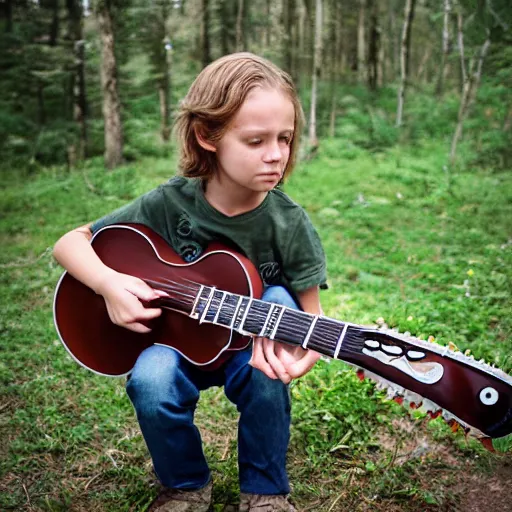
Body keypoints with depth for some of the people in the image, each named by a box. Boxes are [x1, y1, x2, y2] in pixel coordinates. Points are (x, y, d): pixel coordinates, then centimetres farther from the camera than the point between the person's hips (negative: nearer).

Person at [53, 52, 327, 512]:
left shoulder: (290, 225, -16)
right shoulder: (170, 205, -15)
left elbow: (311, 315, -11)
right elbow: (70, 242, -7)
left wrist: (303, 355, -35)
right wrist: (109, 283, -28)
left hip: (249, 351, 1)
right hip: (178, 340, -1)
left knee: (278, 302, -31)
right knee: (151, 380, -34)